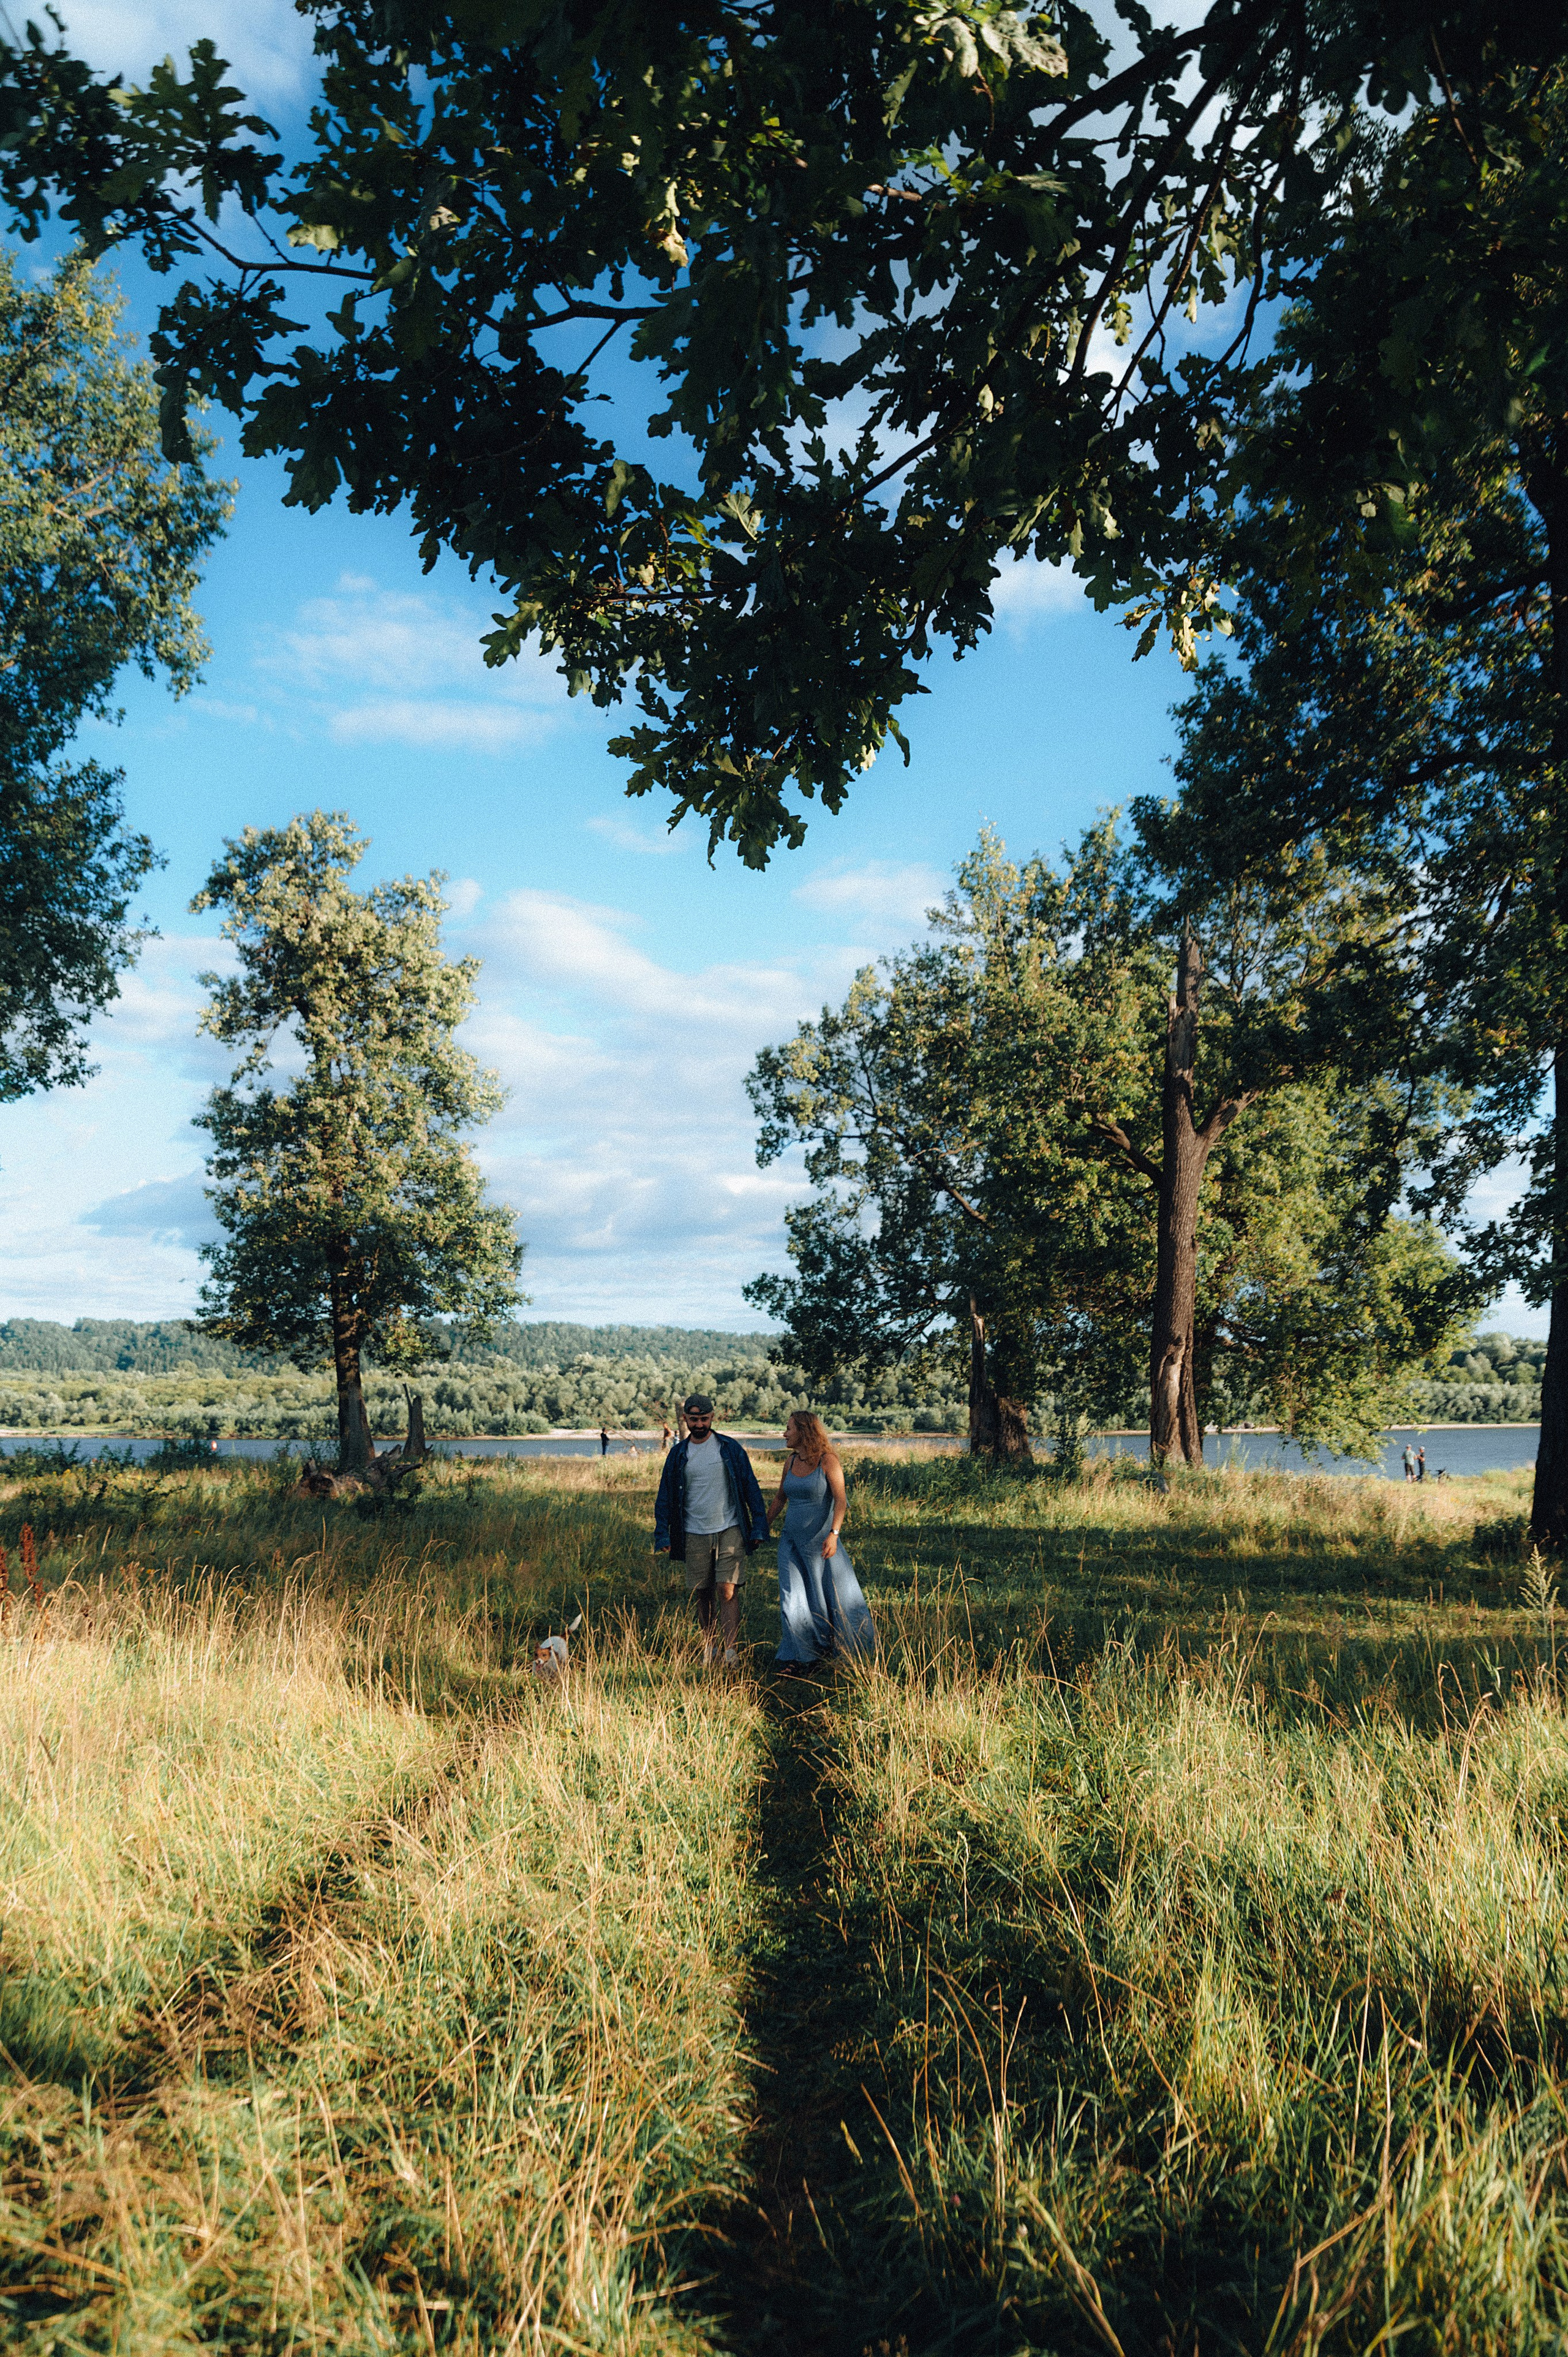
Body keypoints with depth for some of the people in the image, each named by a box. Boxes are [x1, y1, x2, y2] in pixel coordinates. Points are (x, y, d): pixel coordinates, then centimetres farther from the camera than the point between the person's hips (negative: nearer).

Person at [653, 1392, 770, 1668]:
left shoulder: (730, 1448, 3)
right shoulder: (678, 1454, 8)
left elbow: (751, 1488, 5)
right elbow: (665, 1497, 12)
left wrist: (759, 1527, 0)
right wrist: (662, 1534, 3)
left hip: (730, 1531, -2)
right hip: (695, 1535, 2)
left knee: (727, 1590, -11)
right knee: (701, 1594, 6)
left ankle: (730, 1648, -11)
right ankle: (709, 1645, 20)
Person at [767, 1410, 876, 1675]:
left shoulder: (827, 1460, -11)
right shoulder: (790, 1461, 6)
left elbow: (840, 1500, -17)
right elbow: (780, 1499, 18)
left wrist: (834, 1534, -28)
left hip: (821, 1541, -5)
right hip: (792, 1541, 5)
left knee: (840, 1595, 6)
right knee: (793, 1600, 0)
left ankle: (860, 1651, 23)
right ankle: (796, 1657, 9)